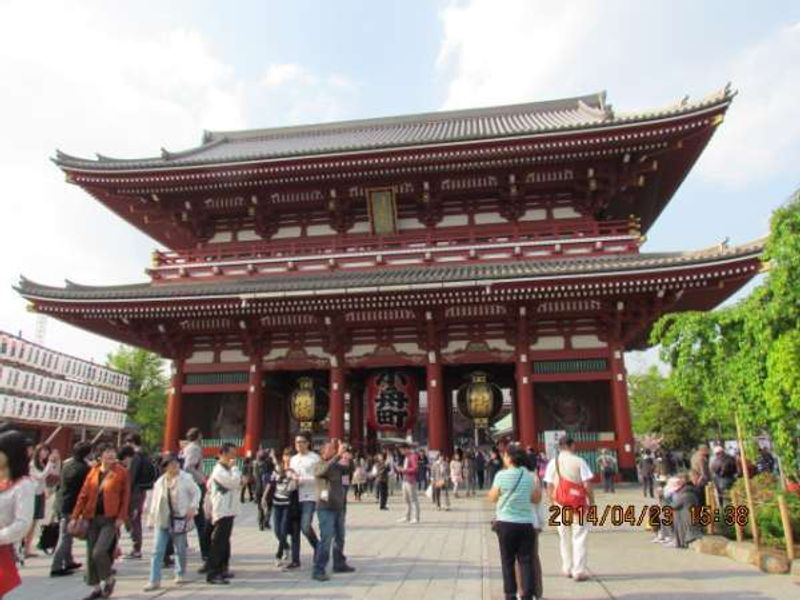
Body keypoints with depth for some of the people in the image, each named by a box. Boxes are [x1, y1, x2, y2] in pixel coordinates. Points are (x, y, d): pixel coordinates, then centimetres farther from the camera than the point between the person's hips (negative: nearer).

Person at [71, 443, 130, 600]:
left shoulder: (121, 472, -6)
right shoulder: (93, 472, 4)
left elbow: (125, 496, -6)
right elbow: (83, 494, 6)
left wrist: (121, 517, -12)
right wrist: (75, 516, 2)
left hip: (110, 519, -4)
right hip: (93, 518, 5)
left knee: (99, 552, -13)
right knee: (90, 555, 10)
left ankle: (108, 579, 14)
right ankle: (96, 587, 27)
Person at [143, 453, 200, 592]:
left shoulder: (186, 478, -8)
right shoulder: (159, 482, 3)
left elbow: (196, 492, -1)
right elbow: (155, 501, 9)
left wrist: (192, 507, -12)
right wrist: (152, 519, 7)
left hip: (179, 519, -2)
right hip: (162, 520, 2)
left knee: (180, 549, 11)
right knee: (157, 550, -1)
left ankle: (180, 575, 29)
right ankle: (154, 581, 5)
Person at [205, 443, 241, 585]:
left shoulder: (226, 469, 16)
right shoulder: (219, 470, -15)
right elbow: (234, 482, -24)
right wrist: (234, 467, -15)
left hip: (229, 511, 10)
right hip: (222, 512, -10)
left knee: (224, 542, 17)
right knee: (218, 543, -7)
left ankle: (221, 569, 27)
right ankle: (212, 574, -3)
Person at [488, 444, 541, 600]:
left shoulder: (501, 475, -9)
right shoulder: (530, 476, -1)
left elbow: (493, 498, 0)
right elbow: (536, 499, 9)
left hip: (506, 523, -2)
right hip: (526, 523, 2)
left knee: (508, 561, 11)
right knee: (526, 561, 7)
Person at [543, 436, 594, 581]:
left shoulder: (552, 463, 0)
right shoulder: (579, 461, -9)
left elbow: (549, 486, 1)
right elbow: (587, 484, -10)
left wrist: (553, 502, 12)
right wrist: (591, 501, 1)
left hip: (560, 504, 3)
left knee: (564, 537, 15)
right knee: (579, 538, 4)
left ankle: (567, 568, 21)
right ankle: (579, 571, 4)